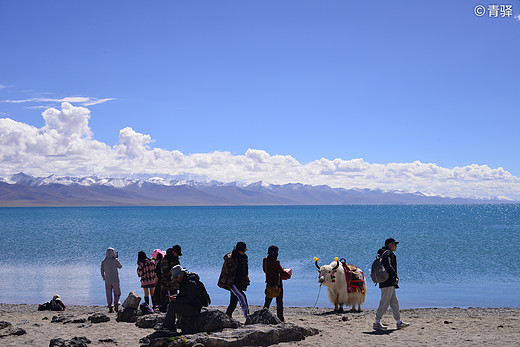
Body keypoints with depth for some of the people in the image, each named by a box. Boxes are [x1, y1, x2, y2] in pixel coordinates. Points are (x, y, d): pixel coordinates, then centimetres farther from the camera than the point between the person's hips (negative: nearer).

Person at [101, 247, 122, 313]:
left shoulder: (104, 261, -1)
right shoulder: (115, 260, -10)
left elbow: (102, 270, 4)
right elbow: (120, 266, 8)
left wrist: (103, 277, 21)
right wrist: (117, 258, 14)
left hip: (107, 280, 2)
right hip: (115, 280, -2)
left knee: (109, 294, 8)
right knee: (117, 293, 11)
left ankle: (110, 308, 6)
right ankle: (116, 303, -10)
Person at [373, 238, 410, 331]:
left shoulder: (389, 253, 23)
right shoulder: (388, 253, -10)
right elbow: (387, 266, -24)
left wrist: (395, 278, 11)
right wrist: (395, 276, -14)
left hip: (390, 283, 11)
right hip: (387, 282, -11)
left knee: (394, 302, 12)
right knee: (384, 303, -8)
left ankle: (399, 322, 16)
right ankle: (377, 323, -6)